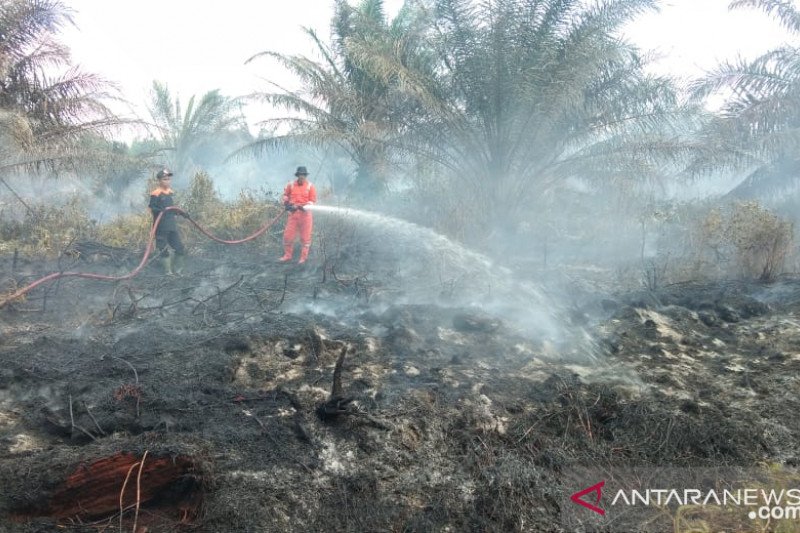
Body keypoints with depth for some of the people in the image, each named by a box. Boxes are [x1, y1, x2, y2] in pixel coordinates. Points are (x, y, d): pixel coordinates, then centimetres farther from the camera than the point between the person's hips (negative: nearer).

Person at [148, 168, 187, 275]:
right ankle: (168, 271, 12)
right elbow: (151, 208, -13)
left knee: (180, 250, 7)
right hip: (161, 227, -7)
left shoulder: (171, 192, 13)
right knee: (164, 250, 2)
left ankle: (176, 270, 19)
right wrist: (162, 211, -27)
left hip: (172, 225, 7)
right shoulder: (156, 194, -9)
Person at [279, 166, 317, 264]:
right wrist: (286, 202, 2)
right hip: (293, 213, 2)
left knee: (305, 237, 4)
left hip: (305, 213, -2)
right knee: (288, 235, 4)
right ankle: (287, 255, 19)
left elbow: (313, 201, -3)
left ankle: (304, 257, 14)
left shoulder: (310, 186, -4)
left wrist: (304, 207, -18)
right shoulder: (291, 185, 2)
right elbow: (285, 195, 19)